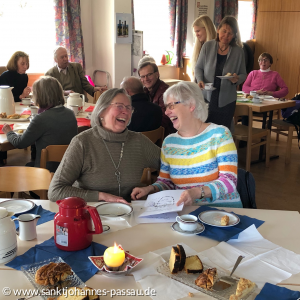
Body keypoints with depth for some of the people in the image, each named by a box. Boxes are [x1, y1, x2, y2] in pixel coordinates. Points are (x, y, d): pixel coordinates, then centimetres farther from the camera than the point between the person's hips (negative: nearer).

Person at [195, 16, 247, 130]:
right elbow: (198, 67, 9)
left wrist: (237, 79, -15)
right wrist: (200, 80, -10)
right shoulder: (208, 46, 0)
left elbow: (243, 74, 7)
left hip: (226, 101, 0)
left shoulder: (238, 51, 0)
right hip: (206, 98, 0)